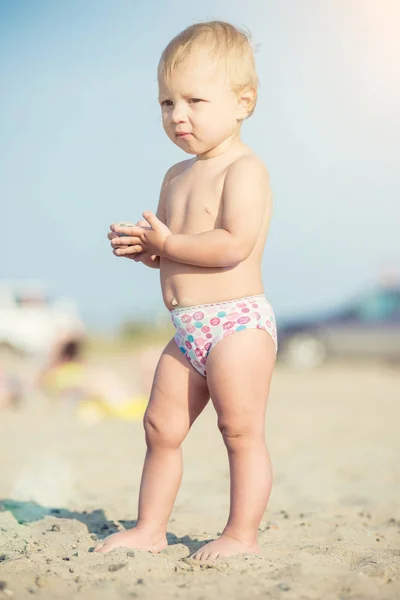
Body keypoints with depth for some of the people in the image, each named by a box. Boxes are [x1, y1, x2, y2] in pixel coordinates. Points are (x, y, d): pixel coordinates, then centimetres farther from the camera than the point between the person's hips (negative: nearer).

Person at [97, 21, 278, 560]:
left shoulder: (244, 169, -11)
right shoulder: (177, 176, 16)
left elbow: (234, 245, -24)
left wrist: (166, 241, -16)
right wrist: (140, 247, 1)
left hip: (237, 323, -9)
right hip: (188, 333, 9)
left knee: (241, 431, -2)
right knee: (161, 428, 12)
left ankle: (242, 534, 9)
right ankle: (150, 529, 23)